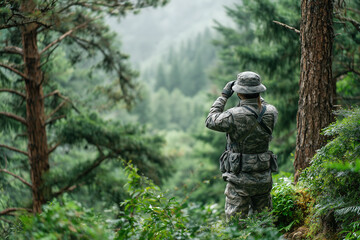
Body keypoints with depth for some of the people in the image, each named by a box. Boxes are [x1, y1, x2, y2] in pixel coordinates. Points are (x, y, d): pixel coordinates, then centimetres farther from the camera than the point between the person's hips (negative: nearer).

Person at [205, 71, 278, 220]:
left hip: (240, 180, -5)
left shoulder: (235, 115, -20)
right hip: (264, 179, 5)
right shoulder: (271, 113, -4)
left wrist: (224, 96, 3)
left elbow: (211, 121, -1)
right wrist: (255, 96, 16)